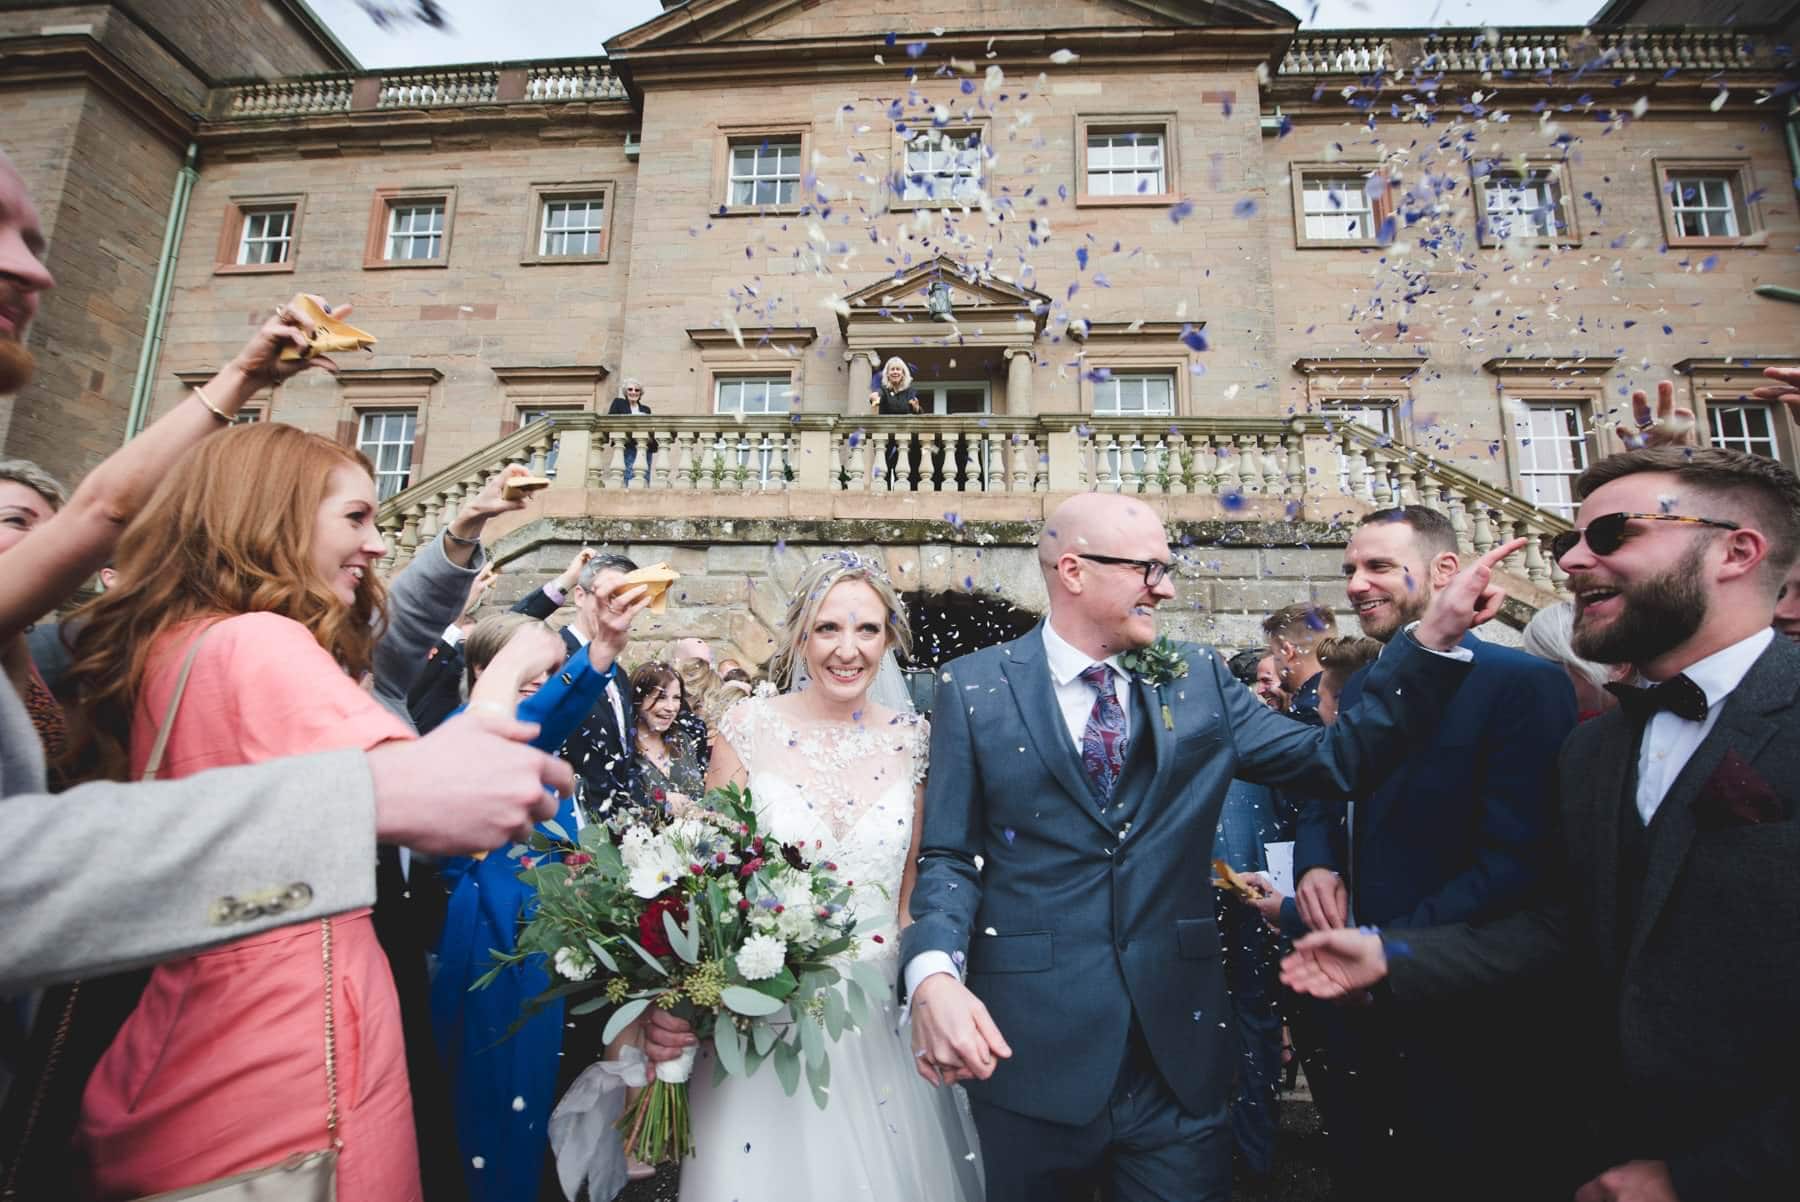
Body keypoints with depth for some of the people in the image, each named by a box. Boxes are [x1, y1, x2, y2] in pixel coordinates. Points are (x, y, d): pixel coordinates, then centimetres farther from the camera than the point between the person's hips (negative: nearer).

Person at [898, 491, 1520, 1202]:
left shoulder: (1197, 681, 4)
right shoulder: (974, 688, -5)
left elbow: (1339, 760, 1)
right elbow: (950, 858, -4)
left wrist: (1437, 634, -5)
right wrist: (935, 973, -22)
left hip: (1178, 1044, 2)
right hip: (1033, 1052, -2)